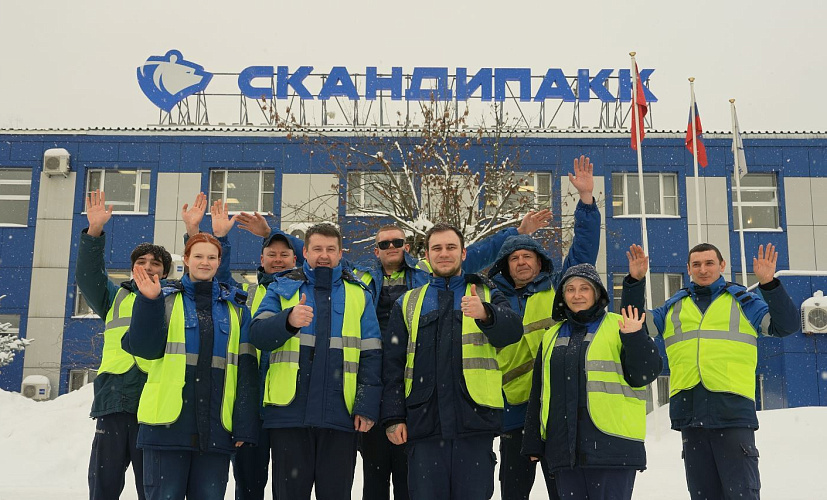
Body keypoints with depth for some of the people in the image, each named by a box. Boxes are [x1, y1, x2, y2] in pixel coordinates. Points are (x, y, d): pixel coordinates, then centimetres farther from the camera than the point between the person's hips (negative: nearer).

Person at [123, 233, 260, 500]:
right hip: (168, 422, -1)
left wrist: (244, 425, 1)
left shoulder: (235, 308, 12)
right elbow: (144, 347, -3)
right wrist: (149, 302, -16)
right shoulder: (167, 299, 9)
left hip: (216, 427, 2)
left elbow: (246, 369, 8)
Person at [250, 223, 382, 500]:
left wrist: (367, 406, -3)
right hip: (289, 412, -1)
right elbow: (259, 335, -6)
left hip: (340, 415, 1)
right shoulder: (282, 288, 9)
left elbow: (371, 354, 7)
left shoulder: (358, 294, 11)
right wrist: (288, 320, -26)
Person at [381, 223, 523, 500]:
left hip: (474, 424, -1)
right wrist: (393, 416, 0)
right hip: (423, 423, 1)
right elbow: (393, 365, 11)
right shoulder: (407, 304, 16)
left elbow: (512, 330, -10)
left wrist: (486, 314, -31)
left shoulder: (487, 297, 12)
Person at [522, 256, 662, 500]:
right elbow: (538, 394, 20)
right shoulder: (552, 336, 17)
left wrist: (635, 338, -21)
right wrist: (534, 443, 18)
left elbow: (643, 375, -6)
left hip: (611, 446, -5)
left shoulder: (619, 328, 3)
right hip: (563, 449, 5)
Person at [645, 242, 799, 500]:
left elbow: (787, 325, 0)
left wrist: (769, 284, -14)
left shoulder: (742, 300, 9)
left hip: (733, 411, -3)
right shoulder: (674, 306, 15)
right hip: (689, 413, 3)